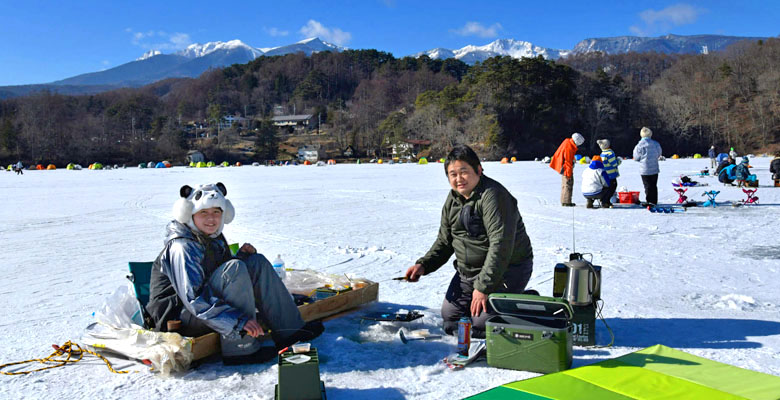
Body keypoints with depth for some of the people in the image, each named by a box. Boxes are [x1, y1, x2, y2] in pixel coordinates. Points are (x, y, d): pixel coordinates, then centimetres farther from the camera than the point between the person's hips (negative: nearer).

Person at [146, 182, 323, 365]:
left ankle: (289, 330, -7)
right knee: (234, 269, -29)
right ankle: (241, 349, -27)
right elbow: (194, 300, -29)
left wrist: (242, 256, -4)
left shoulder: (215, 239, 9)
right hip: (179, 319, -9)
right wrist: (239, 321, -35)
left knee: (257, 263, -3)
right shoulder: (182, 248, -20)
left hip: (209, 304, 9)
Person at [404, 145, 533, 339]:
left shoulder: (493, 196, -24)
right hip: (468, 271, 8)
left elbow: (501, 245, -30)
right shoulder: (453, 199, 4)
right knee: (450, 318, 9)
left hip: (506, 270, -8)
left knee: (482, 324, -17)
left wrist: (483, 287, -30)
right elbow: (444, 241, 12)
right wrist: (423, 265, -4)